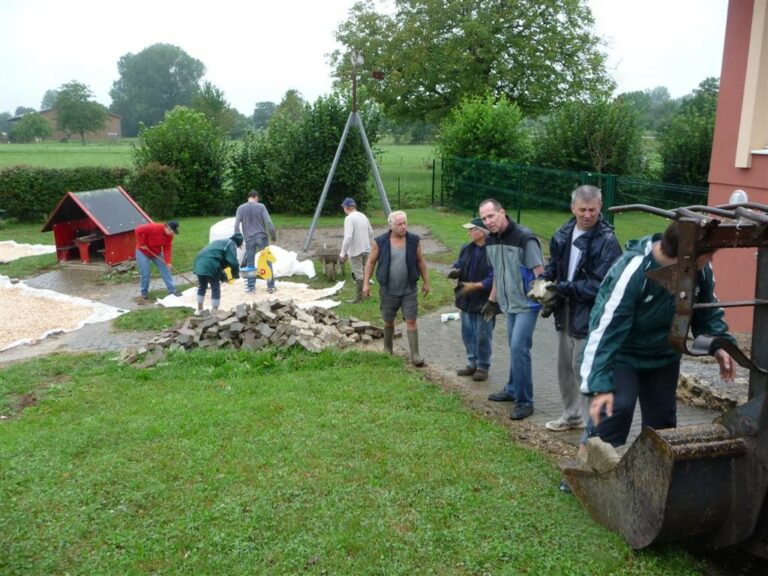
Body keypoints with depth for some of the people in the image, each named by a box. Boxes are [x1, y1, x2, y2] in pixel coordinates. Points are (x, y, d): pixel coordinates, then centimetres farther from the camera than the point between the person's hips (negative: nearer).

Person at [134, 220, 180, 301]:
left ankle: (172, 290, 8)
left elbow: (167, 249, -10)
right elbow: (138, 230, -31)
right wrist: (142, 244, -26)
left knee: (165, 270, 1)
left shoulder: (170, 236, -11)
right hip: (143, 252, -6)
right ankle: (144, 292, 14)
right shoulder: (154, 228, -32)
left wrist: (168, 262, -21)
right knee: (145, 273, -6)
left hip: (157, 253, 6)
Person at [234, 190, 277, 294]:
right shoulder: (261, 206, -3)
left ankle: (250, 286, 10)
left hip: (249, 239, 2)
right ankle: (271, 286, 3)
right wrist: (274, 236, 2)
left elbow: (236, 225, -1)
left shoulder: (241, 208, 3)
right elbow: (268, 222, -7)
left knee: (250, 263, 9)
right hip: (261, 238, -1)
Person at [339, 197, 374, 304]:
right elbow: (371, 232, 14)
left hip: (355, 251, -8)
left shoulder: (349, 218, -16)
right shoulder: (363, 216, 7)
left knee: (358, 274, -1)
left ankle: (359, 297, 5)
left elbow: (348, 237, -24)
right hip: (366, 249, 8)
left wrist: (343, 253, -21)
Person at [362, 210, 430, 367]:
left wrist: (426, 282, 10)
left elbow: (420, 262, 7)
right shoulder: (380, 242, -8)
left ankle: (415, 355, -1)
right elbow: (370, 262, 0)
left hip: (409, 289, 0)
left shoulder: (414, 240, -3)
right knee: (388, 321, 13)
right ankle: (387, 350, 34)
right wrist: (366, 283, -4)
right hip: (388, 290, 0)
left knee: (411, 321, -5)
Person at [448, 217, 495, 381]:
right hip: (466, 300, 7)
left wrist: (474, 286, -29)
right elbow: (459, 265, 15)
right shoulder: (466, 248, 4)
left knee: (482, 336, 6)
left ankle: (483, 367, 20)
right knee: (468, 334, 16)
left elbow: (493, 279, -23)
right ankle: (472, 363, 31)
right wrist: (455, 271, -8)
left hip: (483, 301, -7)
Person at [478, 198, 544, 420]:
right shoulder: (491, 240, 4)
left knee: (519, 348, -12)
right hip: (509, 303, 7)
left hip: (527, 303, -7)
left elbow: (539, 272, -17)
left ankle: (524, 401, -2)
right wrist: (492, 300, 19)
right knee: (514, 348, 14)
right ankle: (513, 390, 28)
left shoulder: (524, 237, -18)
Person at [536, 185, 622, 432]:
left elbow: (601, 285, -22)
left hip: (590, 316, -8)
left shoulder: (607, 241, -17)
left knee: (584, 369, -5)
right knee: (565, 367, 19)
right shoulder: (563, 234, 4)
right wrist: (544, 279, -1)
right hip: (566, 312, 8)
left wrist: (563, 289, -23)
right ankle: (572, 415, 38)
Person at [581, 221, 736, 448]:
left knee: (662, 417, 11)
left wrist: (719, 344, -7)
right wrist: (600, 386, -34)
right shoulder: (632, 271, -34)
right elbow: (605, 330, -32)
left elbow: (707, 310, 7)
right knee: (617, 407, -20)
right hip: (622, 354, -6)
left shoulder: (701, 269, -15)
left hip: (664, 356, 6)